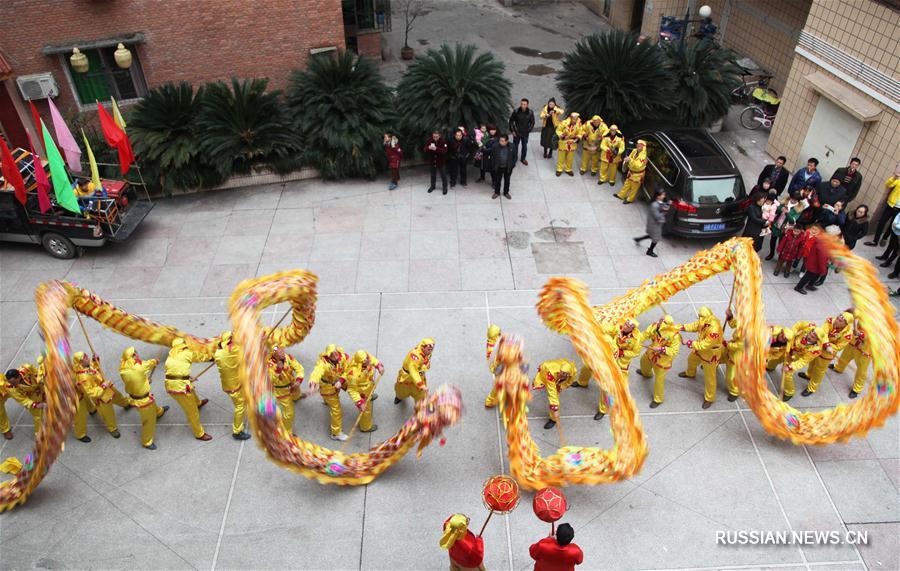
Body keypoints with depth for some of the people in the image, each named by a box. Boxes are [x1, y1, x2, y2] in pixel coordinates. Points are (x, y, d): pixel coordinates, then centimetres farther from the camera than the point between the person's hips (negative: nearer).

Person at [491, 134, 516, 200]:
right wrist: (493, 166, -5)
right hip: (498, 167, -1)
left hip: (507, 168, 1)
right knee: (497, 180, 15)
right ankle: (496, 192, 36)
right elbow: (492, 157, -6)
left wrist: (512, 165, -2)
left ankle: (506, 193, 38)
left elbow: (514, 157, -1)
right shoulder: (495, 147, -18)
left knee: (507, 181, 17)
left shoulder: (511, 147, -15)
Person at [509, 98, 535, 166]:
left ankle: (523, 159, 37)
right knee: (515, 146, 10)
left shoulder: (530, 113, -13)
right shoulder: (516, 112, -16)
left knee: (524, 146, 16)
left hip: (525, 133, 1)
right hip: (516, 133, -1)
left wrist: (528, 130, -3)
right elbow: (511, 121, -4)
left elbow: (532, 122, 1)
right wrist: (512, 130, -5)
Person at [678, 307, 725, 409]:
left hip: (710, 354, -8)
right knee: (691, 359, 34)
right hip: (701, 348, 8)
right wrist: (682, 327, -10)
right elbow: (695, 326, 0)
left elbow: (704, 345, -37)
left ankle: (709, 399, 30)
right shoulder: (705, 321, -18)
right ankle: (690, 373, 69)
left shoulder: (714, 330, -43)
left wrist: (692, 344, -29)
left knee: (709, 378, 9)